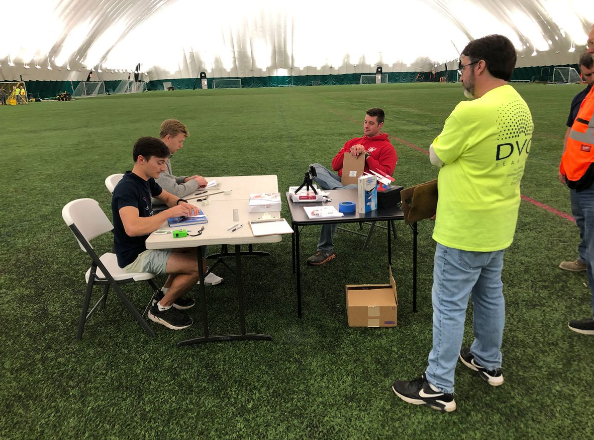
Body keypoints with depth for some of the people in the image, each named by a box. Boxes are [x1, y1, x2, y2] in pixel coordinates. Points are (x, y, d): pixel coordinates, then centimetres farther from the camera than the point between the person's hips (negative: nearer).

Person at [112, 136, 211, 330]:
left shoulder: (146, 180, 3)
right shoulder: (126, 188, -25)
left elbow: (167, 197, 22)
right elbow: (132, 228, -41)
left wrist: (181, 203, -2)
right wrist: (169, 213, -33)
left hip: (146, 245, 10)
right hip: (135, 256, -10)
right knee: (198, 265, -16)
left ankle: (166, 293, 21)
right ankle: (161, 307, 3)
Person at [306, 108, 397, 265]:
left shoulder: (387, 147, 11)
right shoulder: (354, 142, 27)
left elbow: (385, 174, -3)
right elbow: (335, 165, 19)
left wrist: (366, 155, -6)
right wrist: (350, 152, 1)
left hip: (362, 186, -6)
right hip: (341, 180, 6)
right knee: (315, 168, -21)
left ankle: (326, 250, -30)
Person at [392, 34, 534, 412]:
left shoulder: (472, 111, -24)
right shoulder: (520, 108, 5)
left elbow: (437, 155, -10)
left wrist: (449, 140, 8)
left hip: (465, 229, -9)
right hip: (499, 224, 9)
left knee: (449, 306, 2)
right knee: (490, 295, 22)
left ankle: (439, 387, 15)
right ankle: (489, 363, 41)